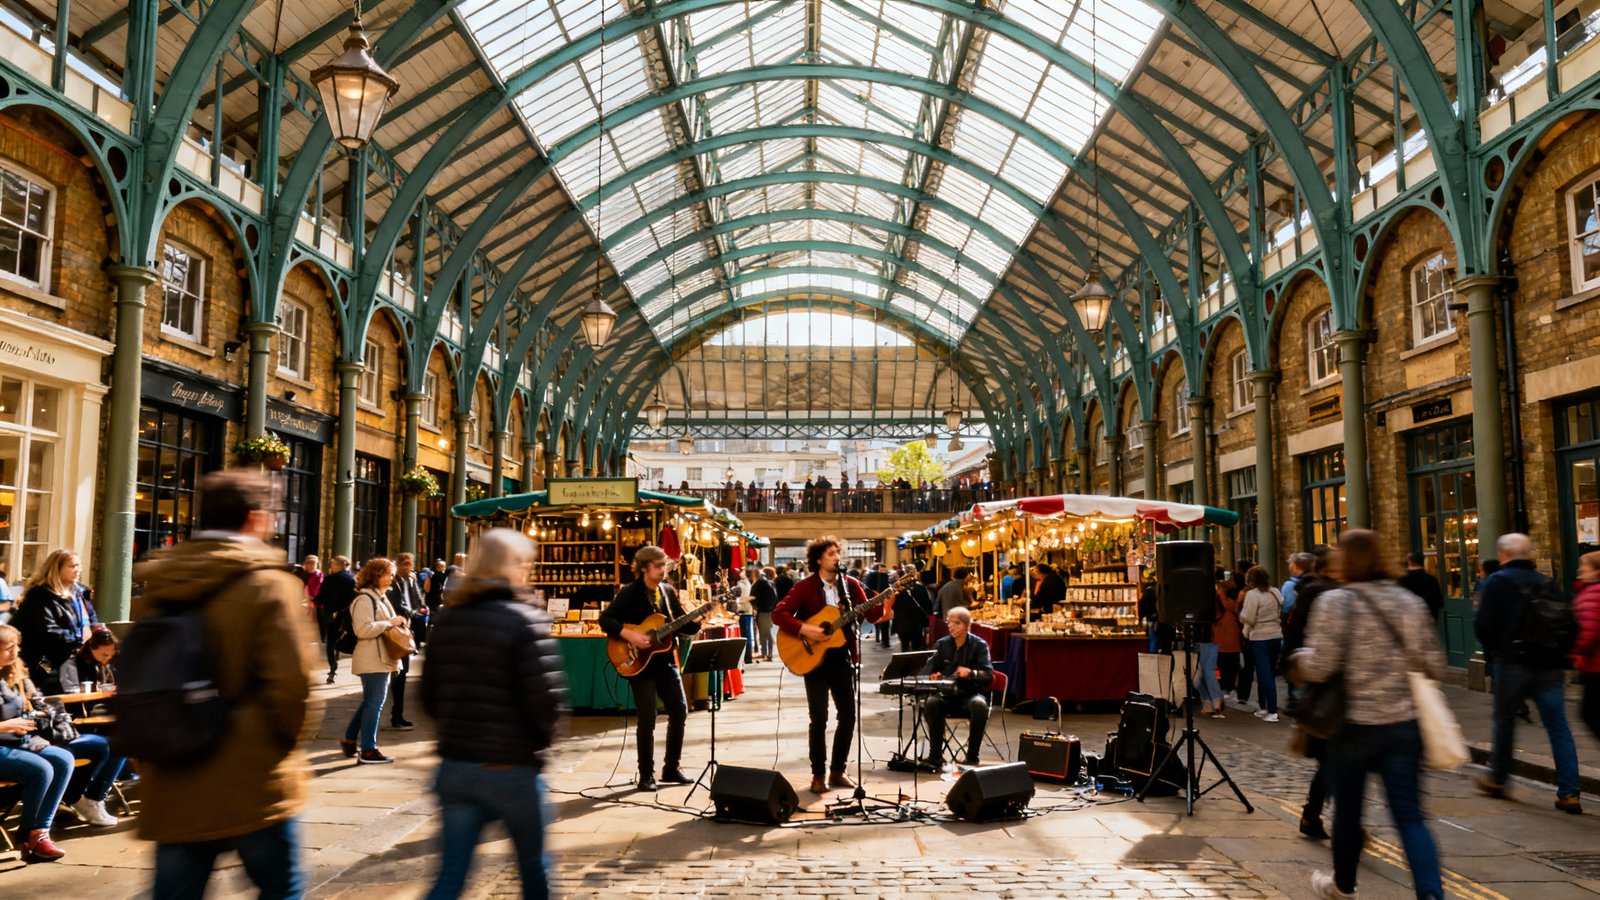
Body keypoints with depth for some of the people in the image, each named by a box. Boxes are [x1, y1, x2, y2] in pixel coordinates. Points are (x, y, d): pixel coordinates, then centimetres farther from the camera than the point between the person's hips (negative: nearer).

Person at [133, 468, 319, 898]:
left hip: (172, 789, 6)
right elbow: (290, 681, -19)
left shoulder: (157, 586, 7)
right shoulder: (268, 584, -12)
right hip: (252, 785, -5)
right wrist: (285, 744, -1)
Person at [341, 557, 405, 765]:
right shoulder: (365, 599, -15)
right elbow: (363, 629, -25)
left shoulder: (380, 597, 18)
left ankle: (349, 740, 31)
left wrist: (398, 623, 10)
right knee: (374, 703, -6)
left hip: (381, 658, 11)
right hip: (372, 660, -11)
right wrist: (390, 623, -20)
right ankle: (368, 750, 1)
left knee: (370, 702, 19)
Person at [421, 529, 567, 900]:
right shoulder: (525, 619, -13)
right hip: (511, 769, -5)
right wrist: (542, 740, 1)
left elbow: (429, 697, 9)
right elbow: (546, 698, -18)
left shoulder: (447, 618, 5)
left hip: (455, 767, 5)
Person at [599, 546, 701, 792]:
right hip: (640, 663, -6)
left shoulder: (668, 591, 8)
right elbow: (605, 620, -14)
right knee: (648, 720, -5)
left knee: (680, 711, 5)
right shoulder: (629, 592, -8)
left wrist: (697, 622, -10)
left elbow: (680, 625, 9)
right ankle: (646, 775, 8)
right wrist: (630, 635, -25)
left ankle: (671, 768, 19)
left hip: (667, 661, 6)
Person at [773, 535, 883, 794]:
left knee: (848, 715, 6)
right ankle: (818, 774, 12)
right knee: (819, 718, -1)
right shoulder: (805, 586, -7)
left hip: (843, 657, 4)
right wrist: (804, 629, -23)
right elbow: (778, 614, -13)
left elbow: (872, 616, 0)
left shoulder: (851, 584, 4)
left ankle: (837, 771, 20)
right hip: (814, 657, -4)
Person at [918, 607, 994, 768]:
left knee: (979, 705, -37)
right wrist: (933, 677, -18)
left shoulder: (979, 645, -1)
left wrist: (971, 672, -30)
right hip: (947, 695, 2)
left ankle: (972, 756, -20)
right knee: (931, 702, -31)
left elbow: (989, 676, -10)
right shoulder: (941, 644, 8)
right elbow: (927, 671, 6)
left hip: (971, 694, -2)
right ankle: (935, 756, -18)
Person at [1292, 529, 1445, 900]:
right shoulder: (1409, 602, 2)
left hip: (1355, 725, -3)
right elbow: (1434, 665, 4)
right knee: (1409, 815, 5)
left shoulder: (1334, 602, -11)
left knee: (1348, 809, 14)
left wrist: (1298, 658, 6)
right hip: (1403, 724, 3)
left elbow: (1317, 667, -15)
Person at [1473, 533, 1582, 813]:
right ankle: (1568, 792, 1)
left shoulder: (1497, 581, -8)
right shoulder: (1547, 582, 7)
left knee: (1504, 721, 11)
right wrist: (1559, 657, 19)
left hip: (1514, 662, -4)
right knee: (1558, 727, 4)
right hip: (1550, 665, 4)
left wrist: (1492, 649, 7)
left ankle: (1497, 779, 25)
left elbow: (1484, 625, -12)